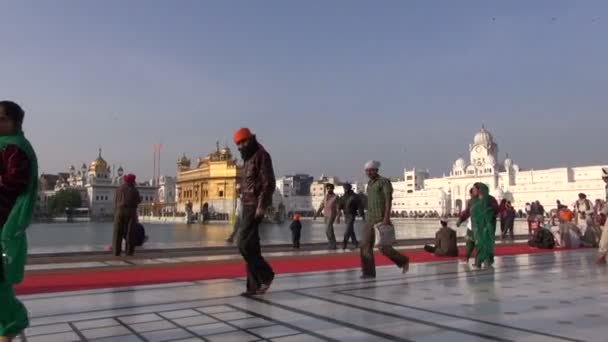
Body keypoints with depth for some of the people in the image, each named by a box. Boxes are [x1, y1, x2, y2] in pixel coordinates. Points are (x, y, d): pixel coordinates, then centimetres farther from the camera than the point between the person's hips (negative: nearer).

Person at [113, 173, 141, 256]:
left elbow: (115, 202, 5)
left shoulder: (119, 189, 4)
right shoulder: (134, 190, -1)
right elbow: (138, 201, 5)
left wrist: (115, 214, 14)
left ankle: (116, 251, 1)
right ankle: (129, 251, 0)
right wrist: (140, 198, 26)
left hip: (120, 211, 1)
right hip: (131, 212, -1)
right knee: (130, 232, 2)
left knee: (118, 232, 3)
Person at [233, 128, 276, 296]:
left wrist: (261, 206, -22)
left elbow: (269, 183, -17)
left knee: (244, 244, -14)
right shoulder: (248, 159, 20)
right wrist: (246, 205, 15)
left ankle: (266, 275, -1)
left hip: (255, 206, -10)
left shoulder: (261, 156, -8)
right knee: (251, 245, 8)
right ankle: (255, 285, 11)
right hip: (247, 205, 10)